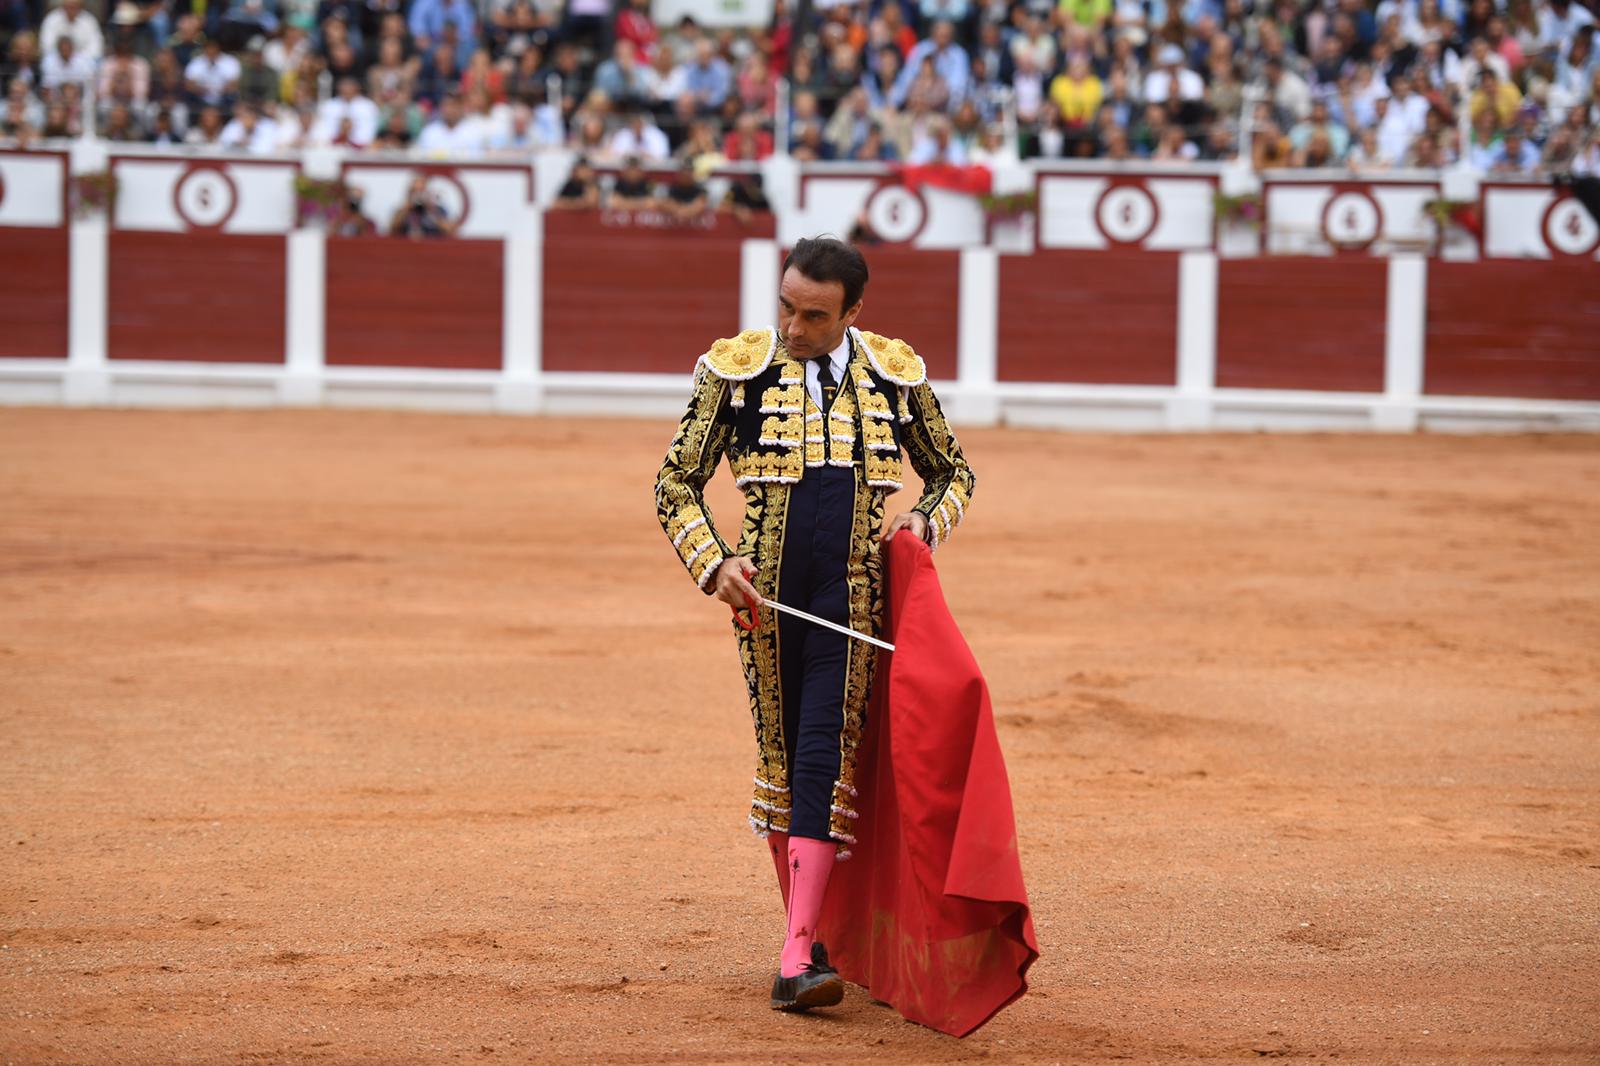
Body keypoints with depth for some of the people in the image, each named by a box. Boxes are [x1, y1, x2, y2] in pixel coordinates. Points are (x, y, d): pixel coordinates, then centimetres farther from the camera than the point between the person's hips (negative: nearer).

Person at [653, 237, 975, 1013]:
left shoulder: (896, 374, 6)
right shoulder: (736, 369, 1)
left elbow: (953, 472, 19)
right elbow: (676, 482, 5)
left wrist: (927, 522, -2)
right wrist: (712, 563, -9)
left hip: (851, 598, -1)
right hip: (765, 598, 1)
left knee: (824, 758, -11)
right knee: (779, 758, 8)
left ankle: (796, 963, -17)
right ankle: (807, 931, 22)